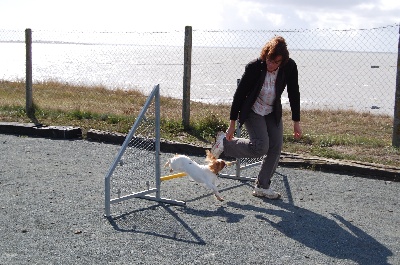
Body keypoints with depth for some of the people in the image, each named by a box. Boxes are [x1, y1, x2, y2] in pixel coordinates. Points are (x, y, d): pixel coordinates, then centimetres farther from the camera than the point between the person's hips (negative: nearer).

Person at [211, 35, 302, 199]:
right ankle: (224, 143, 2)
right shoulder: (254, 67, -27)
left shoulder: (289, 67, -17)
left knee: (276, 147, -2)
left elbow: (294, 93, -4)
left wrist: (296, 121, -3)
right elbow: (239, 94, -18)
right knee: (260, 147, -20)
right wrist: (232, 124, -15)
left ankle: (262, 187, 13)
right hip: (252, 111, -5)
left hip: (273, 113, 5)